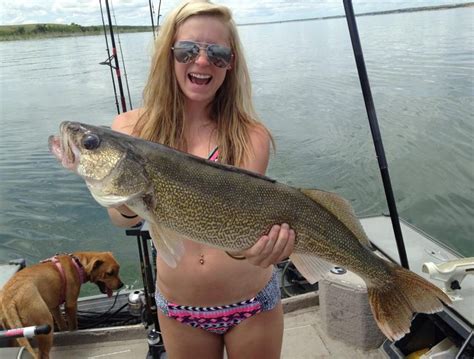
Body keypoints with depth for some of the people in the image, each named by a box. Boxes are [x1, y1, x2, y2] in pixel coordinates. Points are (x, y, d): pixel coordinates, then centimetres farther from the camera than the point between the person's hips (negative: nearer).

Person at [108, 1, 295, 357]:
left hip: (253, 303, -1)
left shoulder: (251, 135, -12)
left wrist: (253, 241, -44)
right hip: (178, 306, 1)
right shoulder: (131, 127, -9)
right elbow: (123, 218, -19)